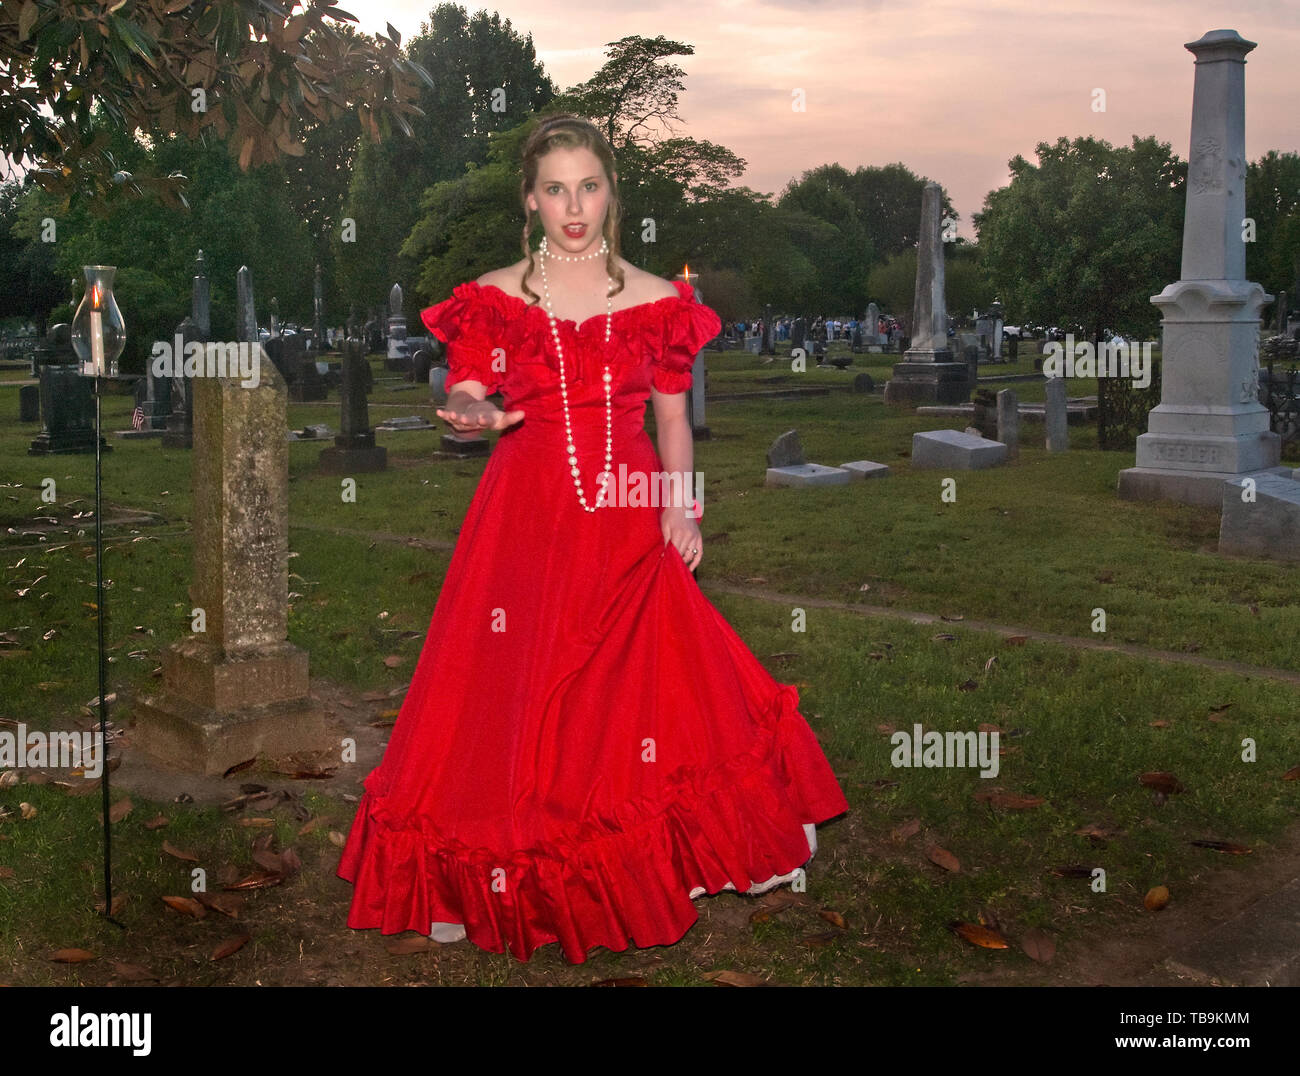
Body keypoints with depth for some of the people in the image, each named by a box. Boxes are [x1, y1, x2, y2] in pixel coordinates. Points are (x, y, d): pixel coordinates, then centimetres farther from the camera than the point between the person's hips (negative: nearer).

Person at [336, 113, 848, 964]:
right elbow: (462, 396, 2)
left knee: (646, 685, -1)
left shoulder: (657, 301, 6)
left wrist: (681, 506, -6)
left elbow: (673, 421, 8)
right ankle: (478, 881, 15)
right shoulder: (493, 298, 4)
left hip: (629, 521, 1)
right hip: (526, 517, -1)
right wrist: (474, 413, -22)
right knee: (515, 692, 0)